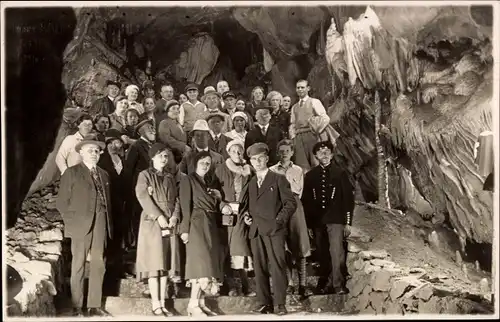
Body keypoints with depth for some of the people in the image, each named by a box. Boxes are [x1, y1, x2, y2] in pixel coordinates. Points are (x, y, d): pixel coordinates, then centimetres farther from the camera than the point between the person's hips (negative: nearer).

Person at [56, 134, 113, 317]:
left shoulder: (104, 175, 17)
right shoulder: (71, 173, 2)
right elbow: (62, 202, 0)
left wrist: (109, 225, 8)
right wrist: (71, 221, -7)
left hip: (100, 226, 4)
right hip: (80, 225, -4)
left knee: (98, 266, 4)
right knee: (78, 266, 1)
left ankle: (94, 306, 12)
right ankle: (77, 308, 8)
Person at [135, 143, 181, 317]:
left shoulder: (170, 178, 18)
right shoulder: (145, 175, 3)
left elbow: (176, 199, 11)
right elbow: (143, 197, -10)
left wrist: (174, 217, -7)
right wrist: (159, 216, -18)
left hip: (169, 224, 5)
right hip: (152, 223, -4)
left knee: (165, 264, 3)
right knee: (154, 263, -7)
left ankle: (163, 304, 6)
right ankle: (155, 305, -5)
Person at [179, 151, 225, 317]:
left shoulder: (208, 184, 22)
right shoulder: (188, 179, 0)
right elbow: (186, 205, -9)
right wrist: (185, 229, -16)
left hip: (211, 226, 8)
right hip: (197, 224, -8)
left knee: (210, 263, 3)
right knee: (202, 262, -15)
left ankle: (201, 304, 6)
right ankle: (193, 304, -11)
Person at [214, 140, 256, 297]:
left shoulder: (248, 170, 10)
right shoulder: (221, 169, 6)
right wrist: (222, 206, -11)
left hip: (243, 213, 1)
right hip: (226, 213, -1)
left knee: (240, 247, -5)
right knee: (227, 248, -3)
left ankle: (245, 286, -1)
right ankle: (231, 286, 3)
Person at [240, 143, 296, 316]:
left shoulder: (278, 179, 5)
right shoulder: (250, 182, 20)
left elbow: (290, 203, 0)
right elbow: (246, 204, 28)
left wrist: (280, 219, -10)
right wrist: (245, 215, 9)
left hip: (274, 230, -5)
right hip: (255, 230, 5)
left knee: (277, 266, -9)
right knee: (259, 268, 2)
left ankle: (280, 304, -6)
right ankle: (264, 303, 7)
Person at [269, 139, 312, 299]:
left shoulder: (298, 170, 13)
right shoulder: (272, 170, 10)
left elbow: (298, 191, 6)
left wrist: (286, 176, 4)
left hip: (295, 208, 0)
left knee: (300, 246, -6)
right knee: (283, 248, -1)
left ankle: (302, 284, -5)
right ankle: (289, 283, 5)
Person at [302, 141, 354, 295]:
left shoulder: (340, 173, 2)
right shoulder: (310, 175, 8)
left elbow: (348, 198, 2)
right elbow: (306, 201, 9)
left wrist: (348, 222, -3)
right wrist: (308, 224, 6)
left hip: (335, 220, -3)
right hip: (317, 221, 3)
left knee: (337, 252, -11)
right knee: (323, 254, 7)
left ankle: (339, 286, -6)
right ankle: (325, 284, 16)